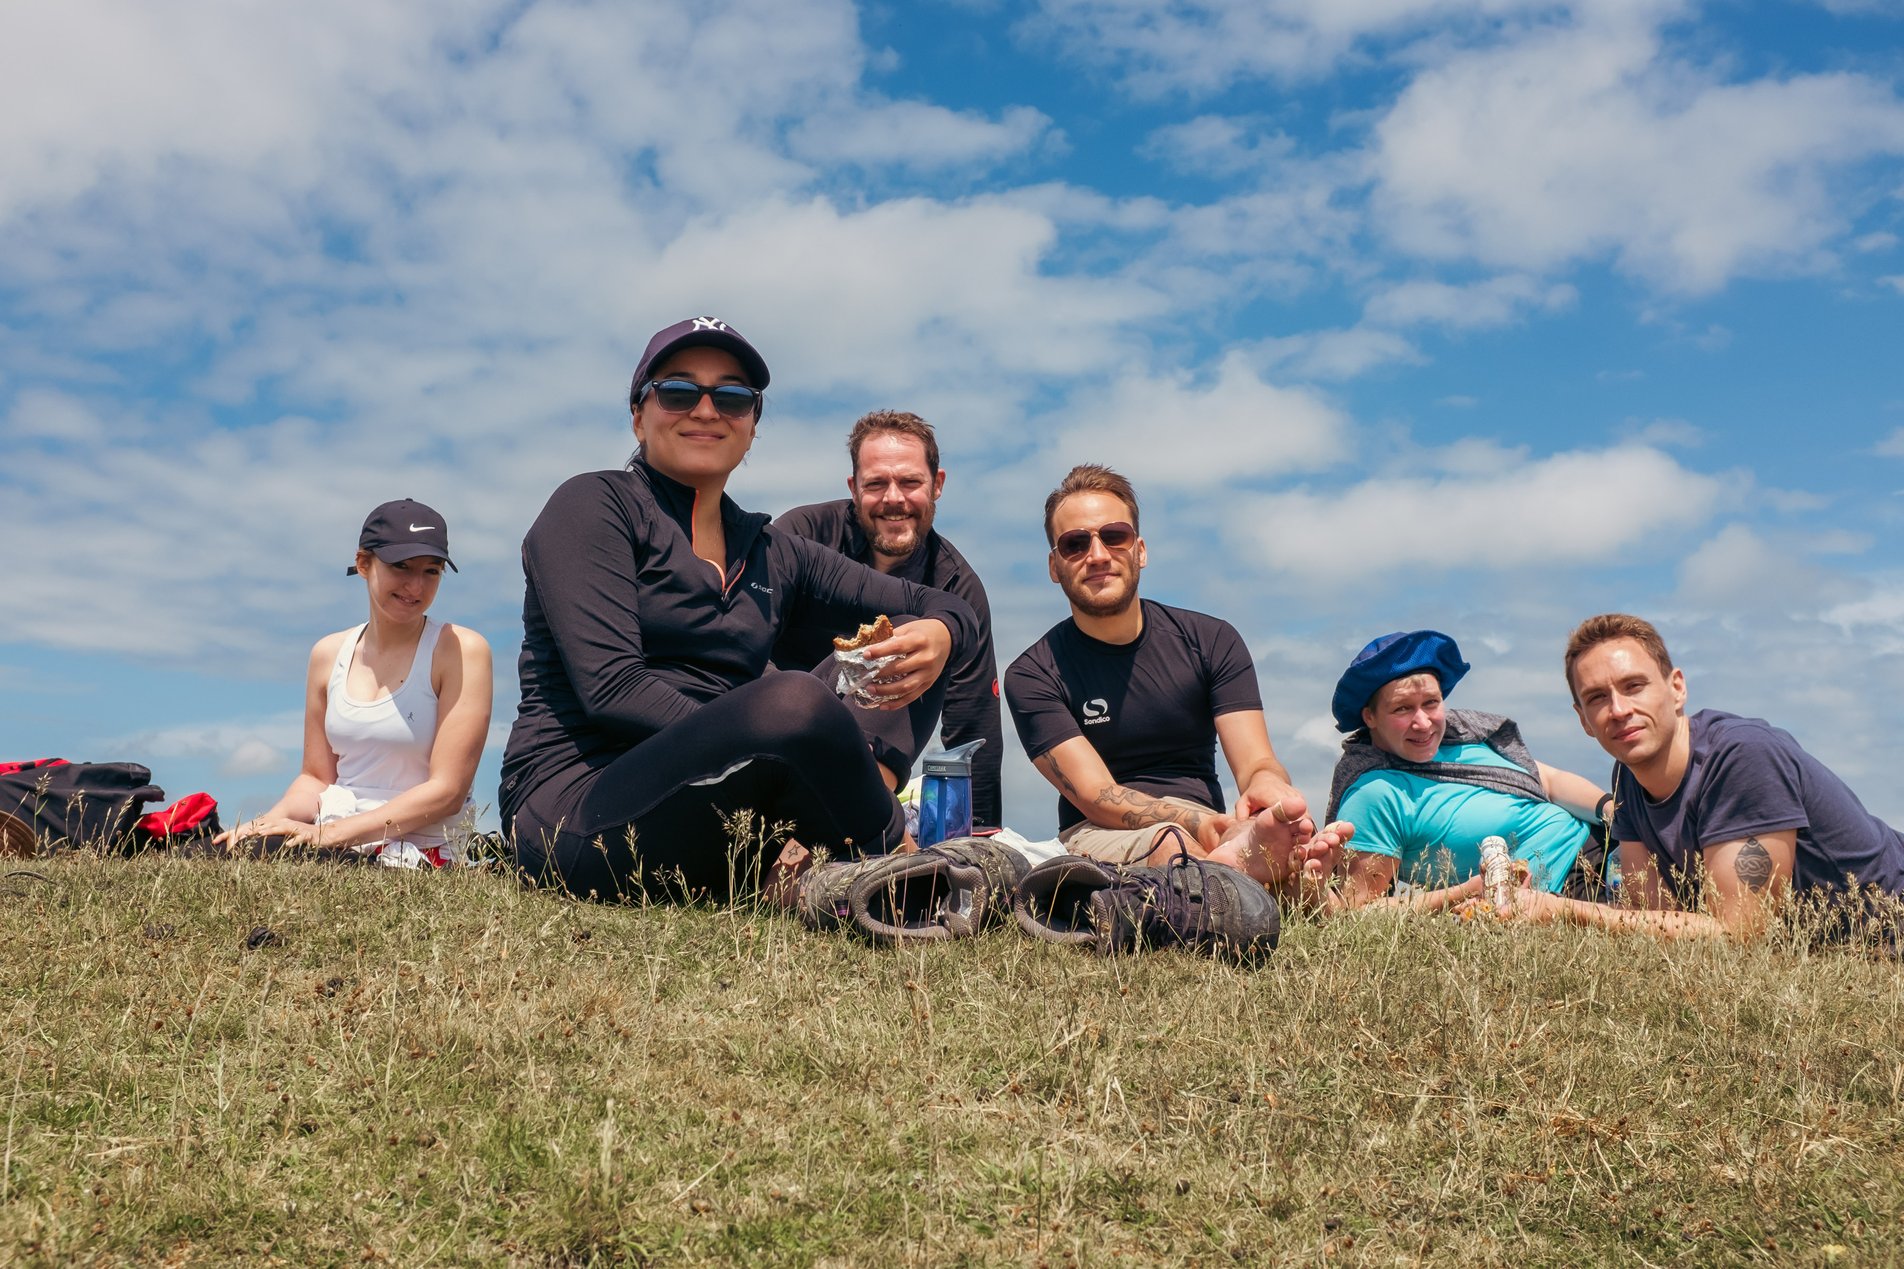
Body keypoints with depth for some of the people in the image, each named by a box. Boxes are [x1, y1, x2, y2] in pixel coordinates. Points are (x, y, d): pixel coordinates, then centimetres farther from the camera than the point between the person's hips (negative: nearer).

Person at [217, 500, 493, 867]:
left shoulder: (462, 650, -6)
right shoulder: (329, 654, 11)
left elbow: (446, 791, -11)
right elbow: (317, 778, 15)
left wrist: (328, 834, -18)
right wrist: (267, 822, -8)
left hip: (418, 855, -5)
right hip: (329, 849, 5)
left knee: (269, 852, -32)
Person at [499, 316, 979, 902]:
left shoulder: (773, 555, 16)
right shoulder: (594, 507, 1)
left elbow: (943, 605, 15)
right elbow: (611, 688, -13)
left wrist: (939, 635, -10)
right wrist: (755, 742, -23)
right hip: (574, 808, -6)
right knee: (795, 701, -31)